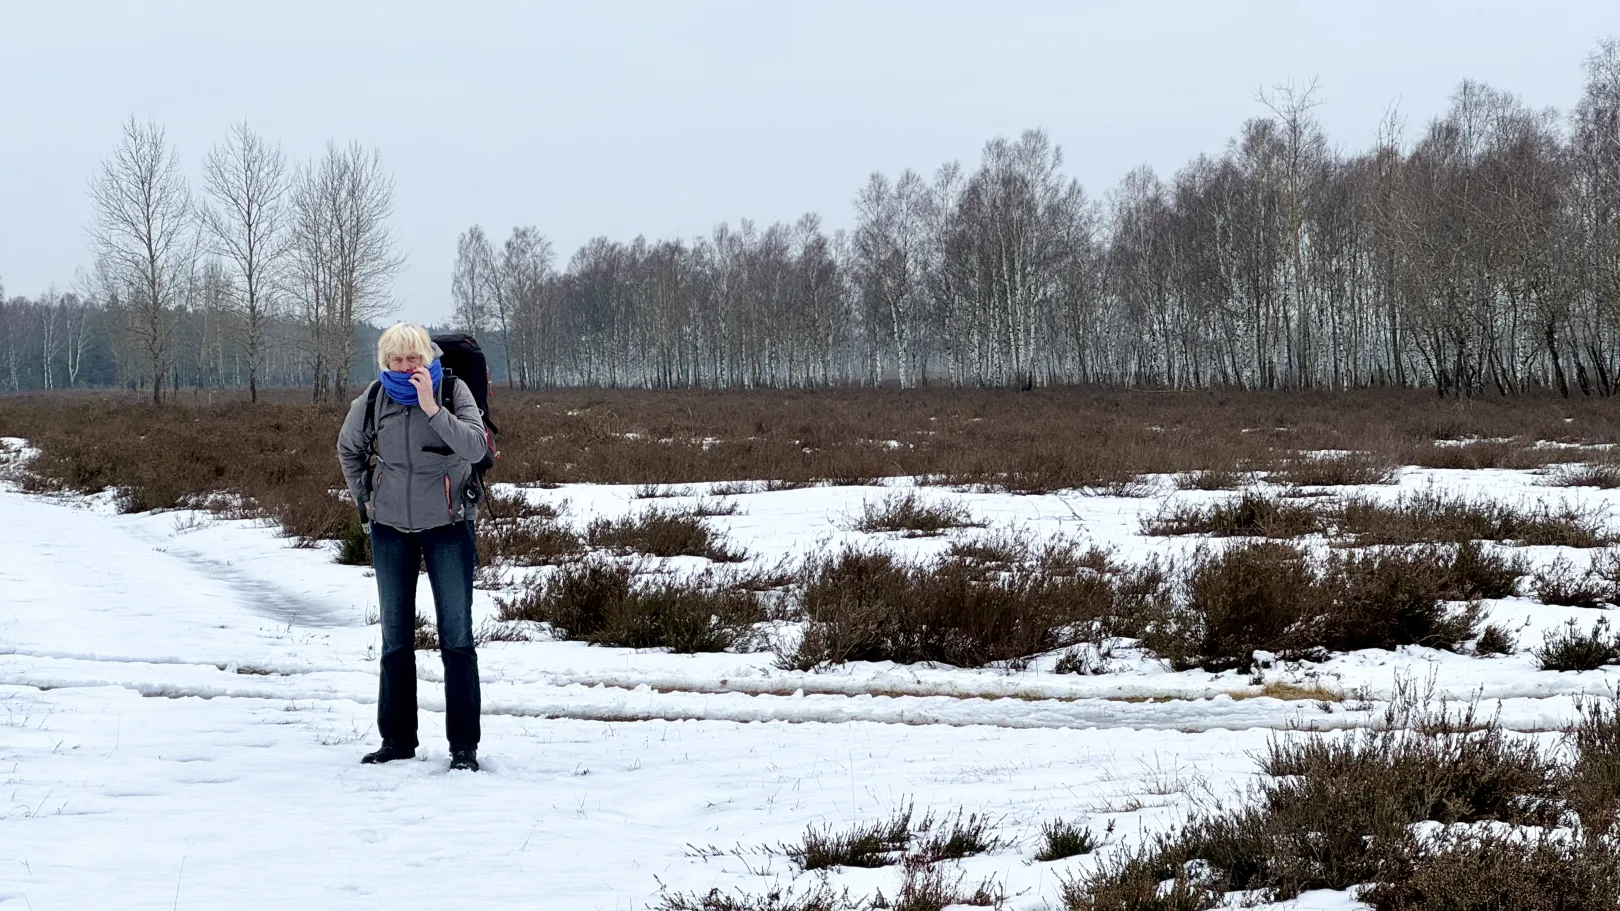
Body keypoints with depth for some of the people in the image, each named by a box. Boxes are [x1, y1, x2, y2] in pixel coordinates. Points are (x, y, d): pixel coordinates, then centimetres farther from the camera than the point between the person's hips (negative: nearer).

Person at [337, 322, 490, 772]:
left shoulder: (453, 392, -12)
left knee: (456, 637, -4)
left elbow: (476, 448, -28)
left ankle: (464, 746, 0)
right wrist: (364, 499, 10)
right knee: (395, 638, 10)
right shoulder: (372, 401, -5)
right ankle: (396, 739, 19)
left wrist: (432, 409, -35)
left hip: (448, 528, -3)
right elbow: (349, 449, 15)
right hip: (390, 531, 3)